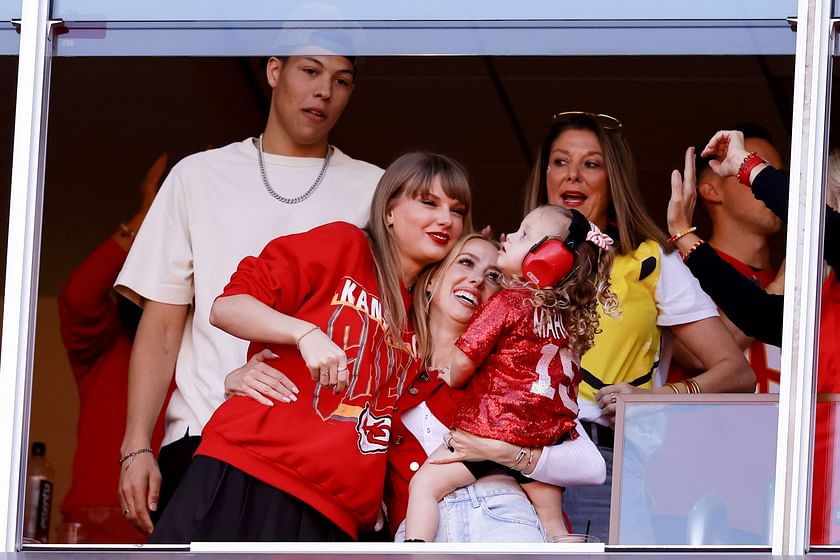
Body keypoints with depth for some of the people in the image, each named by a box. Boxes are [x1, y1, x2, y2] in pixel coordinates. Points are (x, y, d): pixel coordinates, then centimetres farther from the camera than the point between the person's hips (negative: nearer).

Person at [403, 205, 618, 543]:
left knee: (425, 483, -3)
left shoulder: (506, 304, -8)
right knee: (553, 525, 16)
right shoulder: (569, 317, 11)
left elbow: (464, 360, -6)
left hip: (492, 430, -7)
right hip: (547, 436, 7)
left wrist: (453, 377, 17)